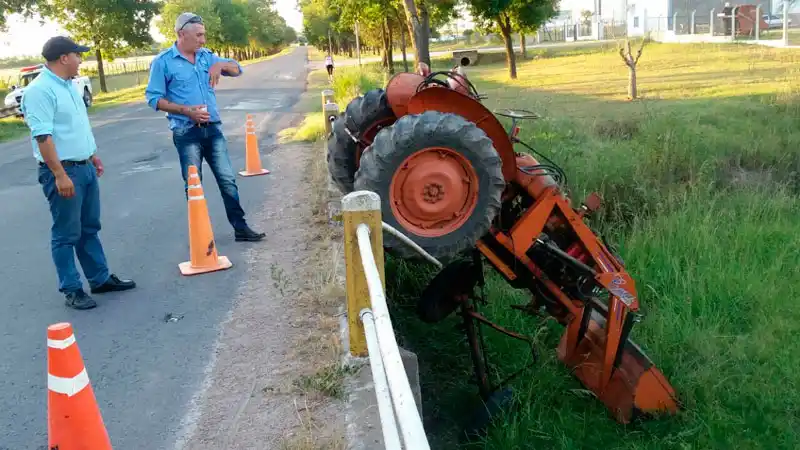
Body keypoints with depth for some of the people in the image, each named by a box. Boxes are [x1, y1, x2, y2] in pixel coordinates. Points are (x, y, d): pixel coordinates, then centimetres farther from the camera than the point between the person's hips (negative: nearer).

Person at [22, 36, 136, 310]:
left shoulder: (68, 85, 12)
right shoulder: (40, 90, -17)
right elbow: (42, 136, -23)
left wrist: (92, 155, 24)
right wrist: (60, 175, -26)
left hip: (85, 167, 9)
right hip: (63, 171, -9)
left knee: (90, 228, 16)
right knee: (66, 234, 0)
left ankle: (100, 279, 26)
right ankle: (72, 290, 9)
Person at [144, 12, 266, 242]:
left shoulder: (206, 56, 9)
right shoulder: (163, 61, -6)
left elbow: (237, 69, 10)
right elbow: (154, 98, -8)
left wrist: (221, 65, -12)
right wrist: (186, 110, -18)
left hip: (213, 128, 5)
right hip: (186, 132, -4)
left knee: (228, 180, 6)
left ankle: (240, 227, 14)